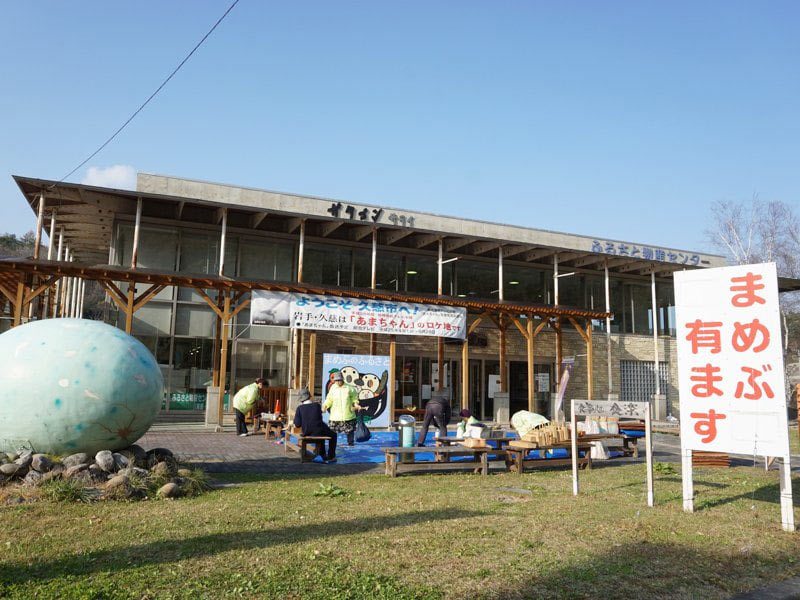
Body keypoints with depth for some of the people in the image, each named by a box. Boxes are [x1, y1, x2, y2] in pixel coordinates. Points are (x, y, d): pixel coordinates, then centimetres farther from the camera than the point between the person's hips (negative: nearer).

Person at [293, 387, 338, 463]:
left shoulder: (299, 408, -11)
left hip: (306, 433, 4)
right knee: (333, 435, 27)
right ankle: (330, 457, 22)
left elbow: (297, 424, -11)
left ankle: (323, 455, 47)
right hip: (318, 432, -4)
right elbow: (320, 417, 4)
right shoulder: (317, 405, -12)